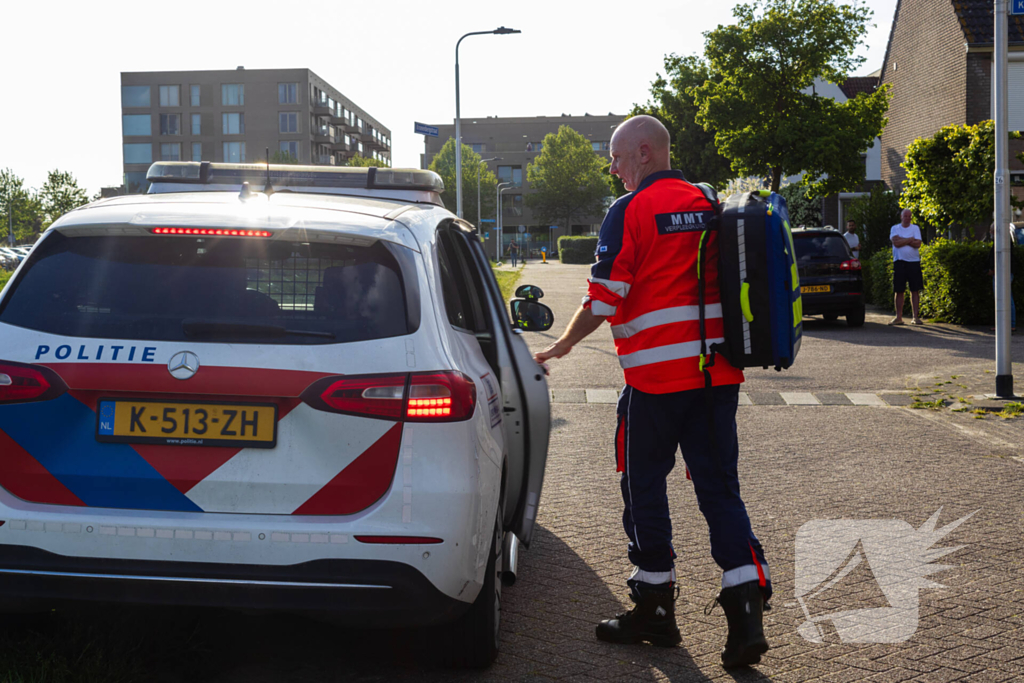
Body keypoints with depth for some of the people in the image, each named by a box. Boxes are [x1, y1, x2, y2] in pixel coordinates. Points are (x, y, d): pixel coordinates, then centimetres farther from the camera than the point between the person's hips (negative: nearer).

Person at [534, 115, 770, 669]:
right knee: (719, 486, 6)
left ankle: (655, 608, 17)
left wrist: (562, 345, 4)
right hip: (718, 373, 6)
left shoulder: (630, 211, -8)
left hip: (656, 375, -6)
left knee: (644, 487, 8)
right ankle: (745, 613, -2)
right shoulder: (708, 206, 13)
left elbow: (604, 298, -11)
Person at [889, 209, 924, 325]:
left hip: (914, 261, 0)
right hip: (899, 262, 0)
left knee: (915, 290, -3)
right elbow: (896, 243, -11)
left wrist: (902, 240, -8)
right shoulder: (895, 228, 7)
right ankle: (899, 317, 7)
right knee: (898, 291, 1)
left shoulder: (915, 228, 9)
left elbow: (917, 244, -6)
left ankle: (916, 316, 1)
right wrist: (910, 239, -6)